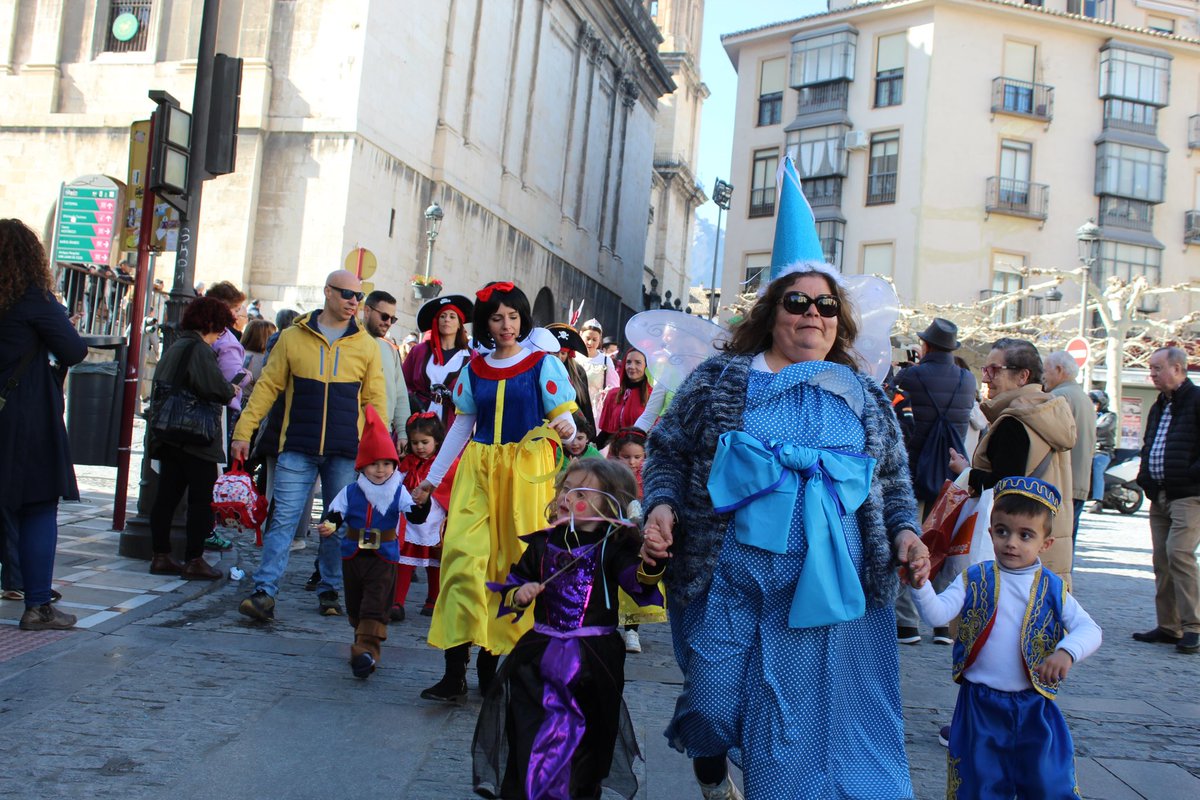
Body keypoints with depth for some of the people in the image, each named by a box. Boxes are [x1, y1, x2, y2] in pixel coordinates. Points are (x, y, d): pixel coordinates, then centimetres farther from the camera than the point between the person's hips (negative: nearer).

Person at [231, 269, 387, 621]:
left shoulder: (366, 346, 7)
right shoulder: (292, 338, 4)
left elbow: (375, 400, 10)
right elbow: (267, 386, 6)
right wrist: (244, 431, 0)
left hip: (346, 452, 1)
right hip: (297, 448, -1)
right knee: (283, 518, -5)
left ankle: (329, 591, 19)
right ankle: (265, 593, -5)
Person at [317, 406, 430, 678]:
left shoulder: (398, 492, -4)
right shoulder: (351, 492, 1)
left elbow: (416, 517, -13)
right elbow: (335, 514, 0)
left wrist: (422, 503, -34)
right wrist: (329, 526, -23)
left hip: (384, 557, -3)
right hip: (354, 555, 3)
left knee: (375, 605, -10)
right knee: (355, 605, 15)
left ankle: (366, 650, -16)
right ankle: (364, 639, 33)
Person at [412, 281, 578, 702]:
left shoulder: (543, 364, 3)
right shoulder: (474, 369, 12)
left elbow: (565, 417, -1)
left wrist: (565, 427, -25)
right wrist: (433, 477, 18)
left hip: (527, 471, -2)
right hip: (479, 469, 3)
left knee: (514, 560, -1)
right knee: (463, 553, -10)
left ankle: (491, 660, 12)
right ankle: (454, 671, -10)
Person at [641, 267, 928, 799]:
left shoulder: (864, 397, 13)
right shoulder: (719, 379, 6)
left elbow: (893, 478, 18)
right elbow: (669, 450, 6)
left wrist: (903, 531, 2)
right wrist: (662, 505, -11)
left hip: (829, 592, 2)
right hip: (730, 585, -1)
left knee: (818, 715, 2)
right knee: (714, 701, 4)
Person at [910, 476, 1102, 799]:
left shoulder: (1052, 589, -1)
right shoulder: (974, 580, -3)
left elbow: (1089, 629, -9)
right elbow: (938, 613, -14)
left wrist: (1066, 652, -30)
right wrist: (920, 584, -33)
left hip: (1034, 707, 0)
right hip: (979, 705, 0)